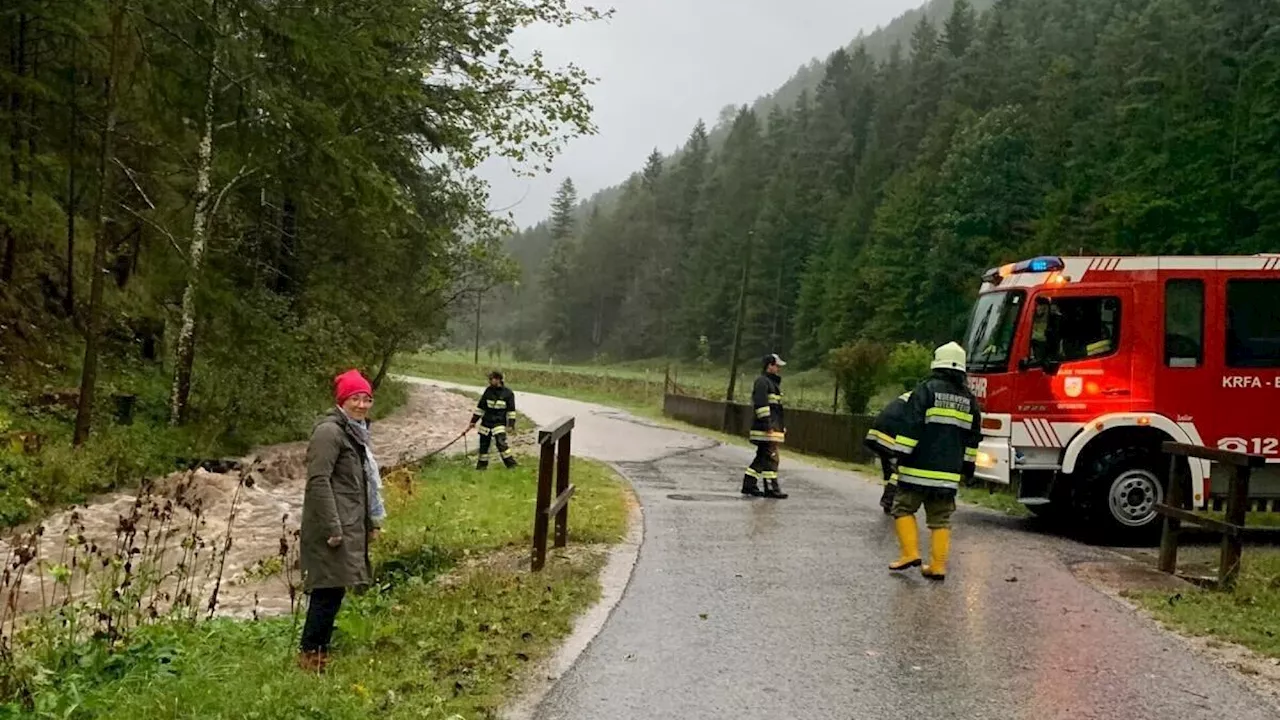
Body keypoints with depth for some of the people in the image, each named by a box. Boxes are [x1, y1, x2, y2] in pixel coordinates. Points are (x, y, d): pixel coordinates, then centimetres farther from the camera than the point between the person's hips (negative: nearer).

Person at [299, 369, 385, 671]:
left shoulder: (355, 432, 17)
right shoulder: (329, 431, -13)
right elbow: (318, 481, -19)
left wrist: (373, 522, 21)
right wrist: (332, 528, -22)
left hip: (351, 527, 9)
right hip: (332, 526, -9)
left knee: (332, 590, 12)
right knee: (330, 590, -7)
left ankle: (319, 650, 19)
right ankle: (311, 654, 2)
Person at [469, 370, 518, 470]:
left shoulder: (507, 393, -6)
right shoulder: (488, 390, 4)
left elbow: (511, 409, -3)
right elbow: (480, 406, 9)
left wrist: (511, 424, -10)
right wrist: (473, 421, 10)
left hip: (499, 422, -4)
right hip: (486, 422, 4)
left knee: (501, 443, -18)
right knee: (484, 444, 8)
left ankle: (511, 463, -8)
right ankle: (481, 465, 21)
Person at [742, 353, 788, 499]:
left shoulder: (773, 382, 23)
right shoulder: (762, 381, -10)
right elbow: (761, 404, -19)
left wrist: (782, 426, 23)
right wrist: (767, 425, -23)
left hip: (774, 428, 10)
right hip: (766, 429, -10)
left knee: (762, 457, 12)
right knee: (771, 457, -9)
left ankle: (749, 484, 16)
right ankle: (771, 488, -7)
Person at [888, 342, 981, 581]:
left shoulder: (926, 390, -6)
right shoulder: (969, 399, 12)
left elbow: (911, 427, -12)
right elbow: (973, 438, 17)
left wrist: (903, 457, -8)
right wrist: (968, 467, 24)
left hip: (920, 466, -5)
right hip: (949, 472, 5)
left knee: (904, 508, 8)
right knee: (941, 519, 8)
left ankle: (911, 553, -3)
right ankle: (938, 566, 6)